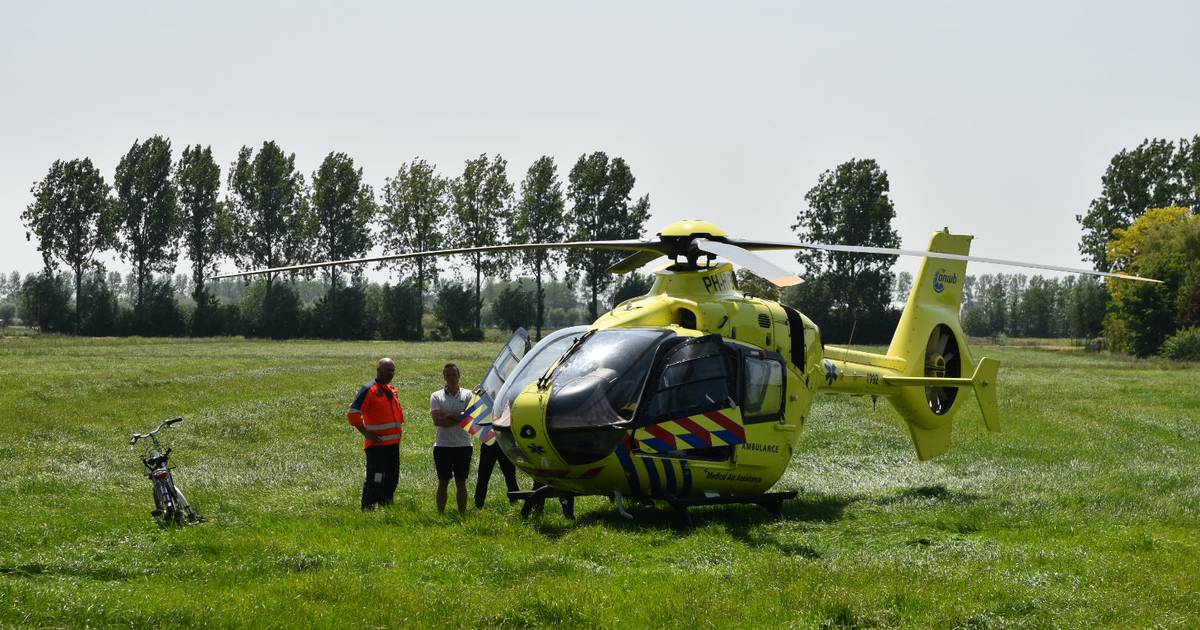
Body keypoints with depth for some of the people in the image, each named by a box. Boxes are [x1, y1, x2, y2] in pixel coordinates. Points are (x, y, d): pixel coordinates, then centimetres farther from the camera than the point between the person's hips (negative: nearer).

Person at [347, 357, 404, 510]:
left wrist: (399, 429, 16)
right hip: (376, 444, -8)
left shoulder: (391, 390, 15)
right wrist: (367, 434, -16)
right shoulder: (369, 390, -10)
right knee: (375, 480, -9)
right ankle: (367, 509, -4)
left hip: (393, 443, 8)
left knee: (392, 478, 12)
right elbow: (353, 414, -16)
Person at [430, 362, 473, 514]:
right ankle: (440, 514, 7)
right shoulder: (436, 396, 3)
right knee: (443, 482, 4)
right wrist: (457, 416, -12)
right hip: (442, 445, 0)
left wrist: (447, 416, -11)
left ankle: (462, 514, 9)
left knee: (461, 482, 6)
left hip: (463, 445, 0)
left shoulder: (467, 395, 4)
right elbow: (437, 420, -10)